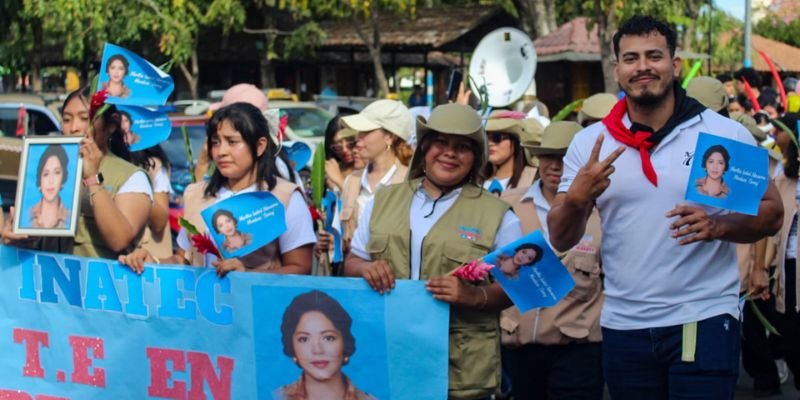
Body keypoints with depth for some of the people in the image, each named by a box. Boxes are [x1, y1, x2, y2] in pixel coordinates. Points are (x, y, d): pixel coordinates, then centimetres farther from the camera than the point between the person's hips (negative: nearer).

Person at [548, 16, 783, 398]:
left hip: (703, 321, -3)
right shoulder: (589, 143, 3)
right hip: (623, 326, 3)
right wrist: (576, 198, -20)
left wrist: (718, 226, -20)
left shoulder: (726, 134, -3)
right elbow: (560, 240, 2)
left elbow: (771, 212, 0)